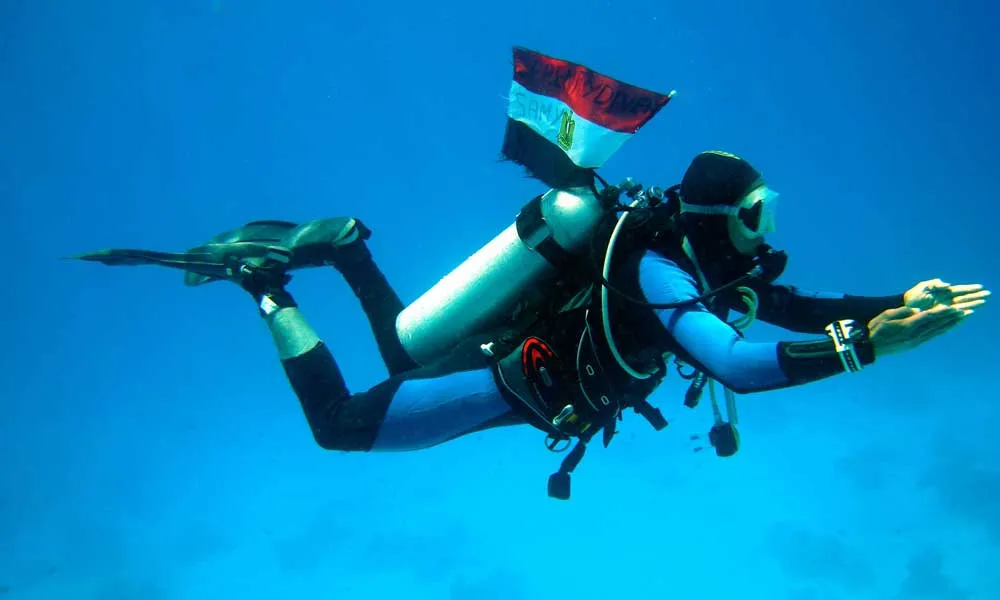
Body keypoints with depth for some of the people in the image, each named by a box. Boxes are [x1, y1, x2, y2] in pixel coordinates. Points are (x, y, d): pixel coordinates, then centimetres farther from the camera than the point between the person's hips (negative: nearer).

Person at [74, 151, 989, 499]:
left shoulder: (707, 265, -4)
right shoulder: (659, 271, -32)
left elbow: (798, 308, 1)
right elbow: (741, 365, -46)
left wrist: (898, 304, -11)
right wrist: (865, 344, -47)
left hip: (520, 351, 9)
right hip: (505, 381, -9)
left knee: (407, 351, 34)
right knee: (336, 423, 0)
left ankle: (342, 249, 31)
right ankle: (266, 282, 7)